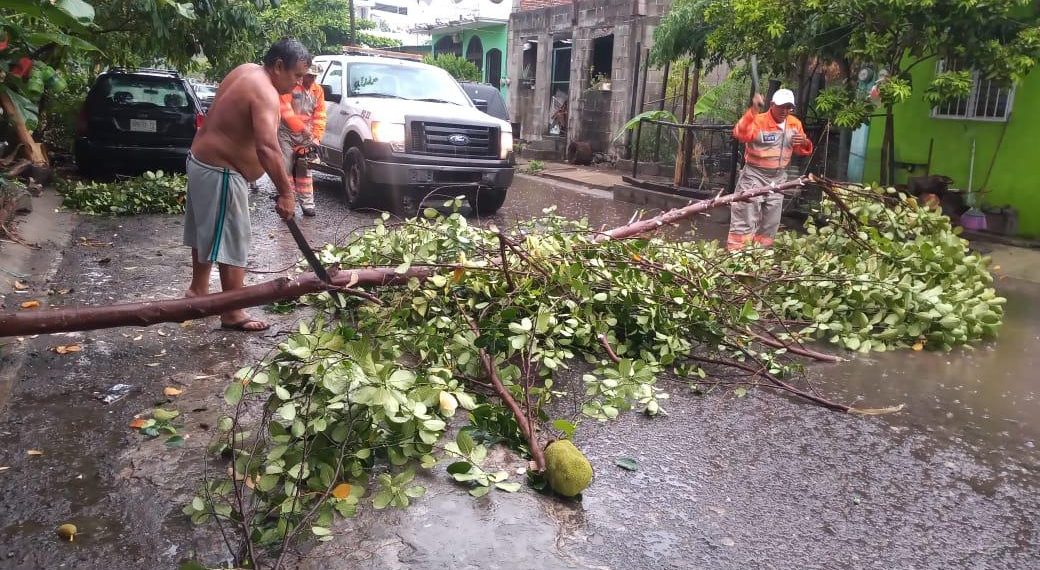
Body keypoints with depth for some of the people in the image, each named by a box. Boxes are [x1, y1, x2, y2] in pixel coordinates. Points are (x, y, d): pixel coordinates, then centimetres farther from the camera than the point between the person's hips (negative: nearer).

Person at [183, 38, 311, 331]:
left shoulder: (247, 71, 7)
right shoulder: (265, 93, -24)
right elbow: (266, 148, -37)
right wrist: (285, 192, -35)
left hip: (203, 162, 10)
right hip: (220, 173, -10)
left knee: (207, 232, 22)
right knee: (232, 242, -5)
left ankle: (197, 290, 37)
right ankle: (233, 313, 2)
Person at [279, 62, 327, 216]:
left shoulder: (318, 91, 6)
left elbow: (320, 116, 5)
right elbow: (286, 112, -18)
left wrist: (316, 137, -5)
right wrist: (303, 129, -24)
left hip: (306, 136, 4)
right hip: (287, 134, -4)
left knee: (305, 170, 5)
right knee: (286, 169, -3)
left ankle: (307, 204, 7)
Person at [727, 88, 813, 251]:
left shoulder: (795, 124, 3)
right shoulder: (759, 121, -16)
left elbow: (802, 151, 15)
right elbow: (740, 134, -36)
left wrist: (804, 143, -9)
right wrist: (752, 111, -45)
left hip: (778, 178, 6)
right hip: (754, 175, -6)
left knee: (770, 221, 15)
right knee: (745, 216, -8)